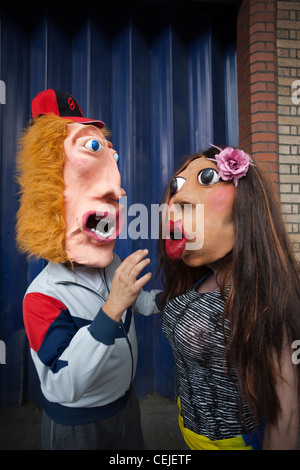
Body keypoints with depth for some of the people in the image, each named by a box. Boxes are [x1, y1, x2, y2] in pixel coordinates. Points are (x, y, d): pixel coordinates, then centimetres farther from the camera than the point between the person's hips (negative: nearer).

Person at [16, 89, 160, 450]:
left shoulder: (114, 268, -9)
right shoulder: (42, 297, -30)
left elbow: (144, 303, 9)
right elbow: (65, 387, -39)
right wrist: (112, 309, -46)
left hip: (125, 404, 6)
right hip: (74, 427, -6)